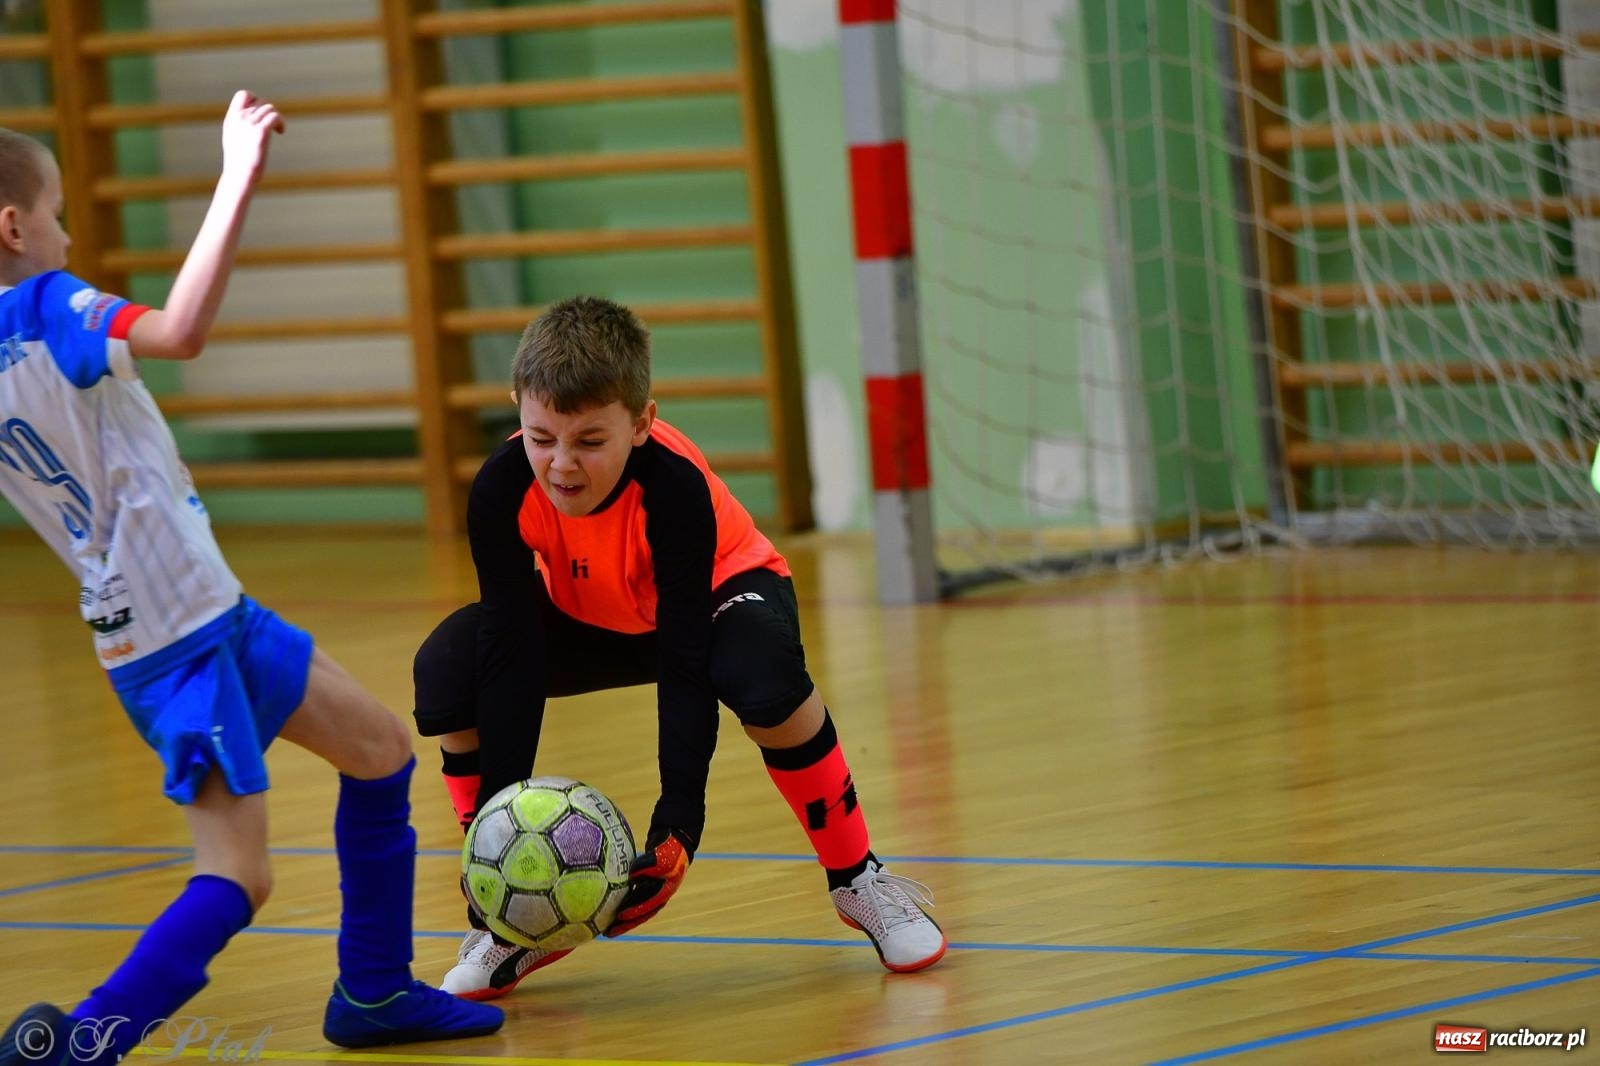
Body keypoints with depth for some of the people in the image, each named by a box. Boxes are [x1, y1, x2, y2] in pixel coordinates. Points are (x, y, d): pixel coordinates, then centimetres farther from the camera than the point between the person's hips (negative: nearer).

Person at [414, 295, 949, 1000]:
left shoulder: (673, 486, -38)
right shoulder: (502, 492, -30)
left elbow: (684, 663, -38)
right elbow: (509, 651, -27)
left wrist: (678, 824, -44)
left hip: (717, 593, -4)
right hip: (585, 619, 4)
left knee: (765, 677, -38)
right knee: (446, 671, -23)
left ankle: (857, 879, -14)